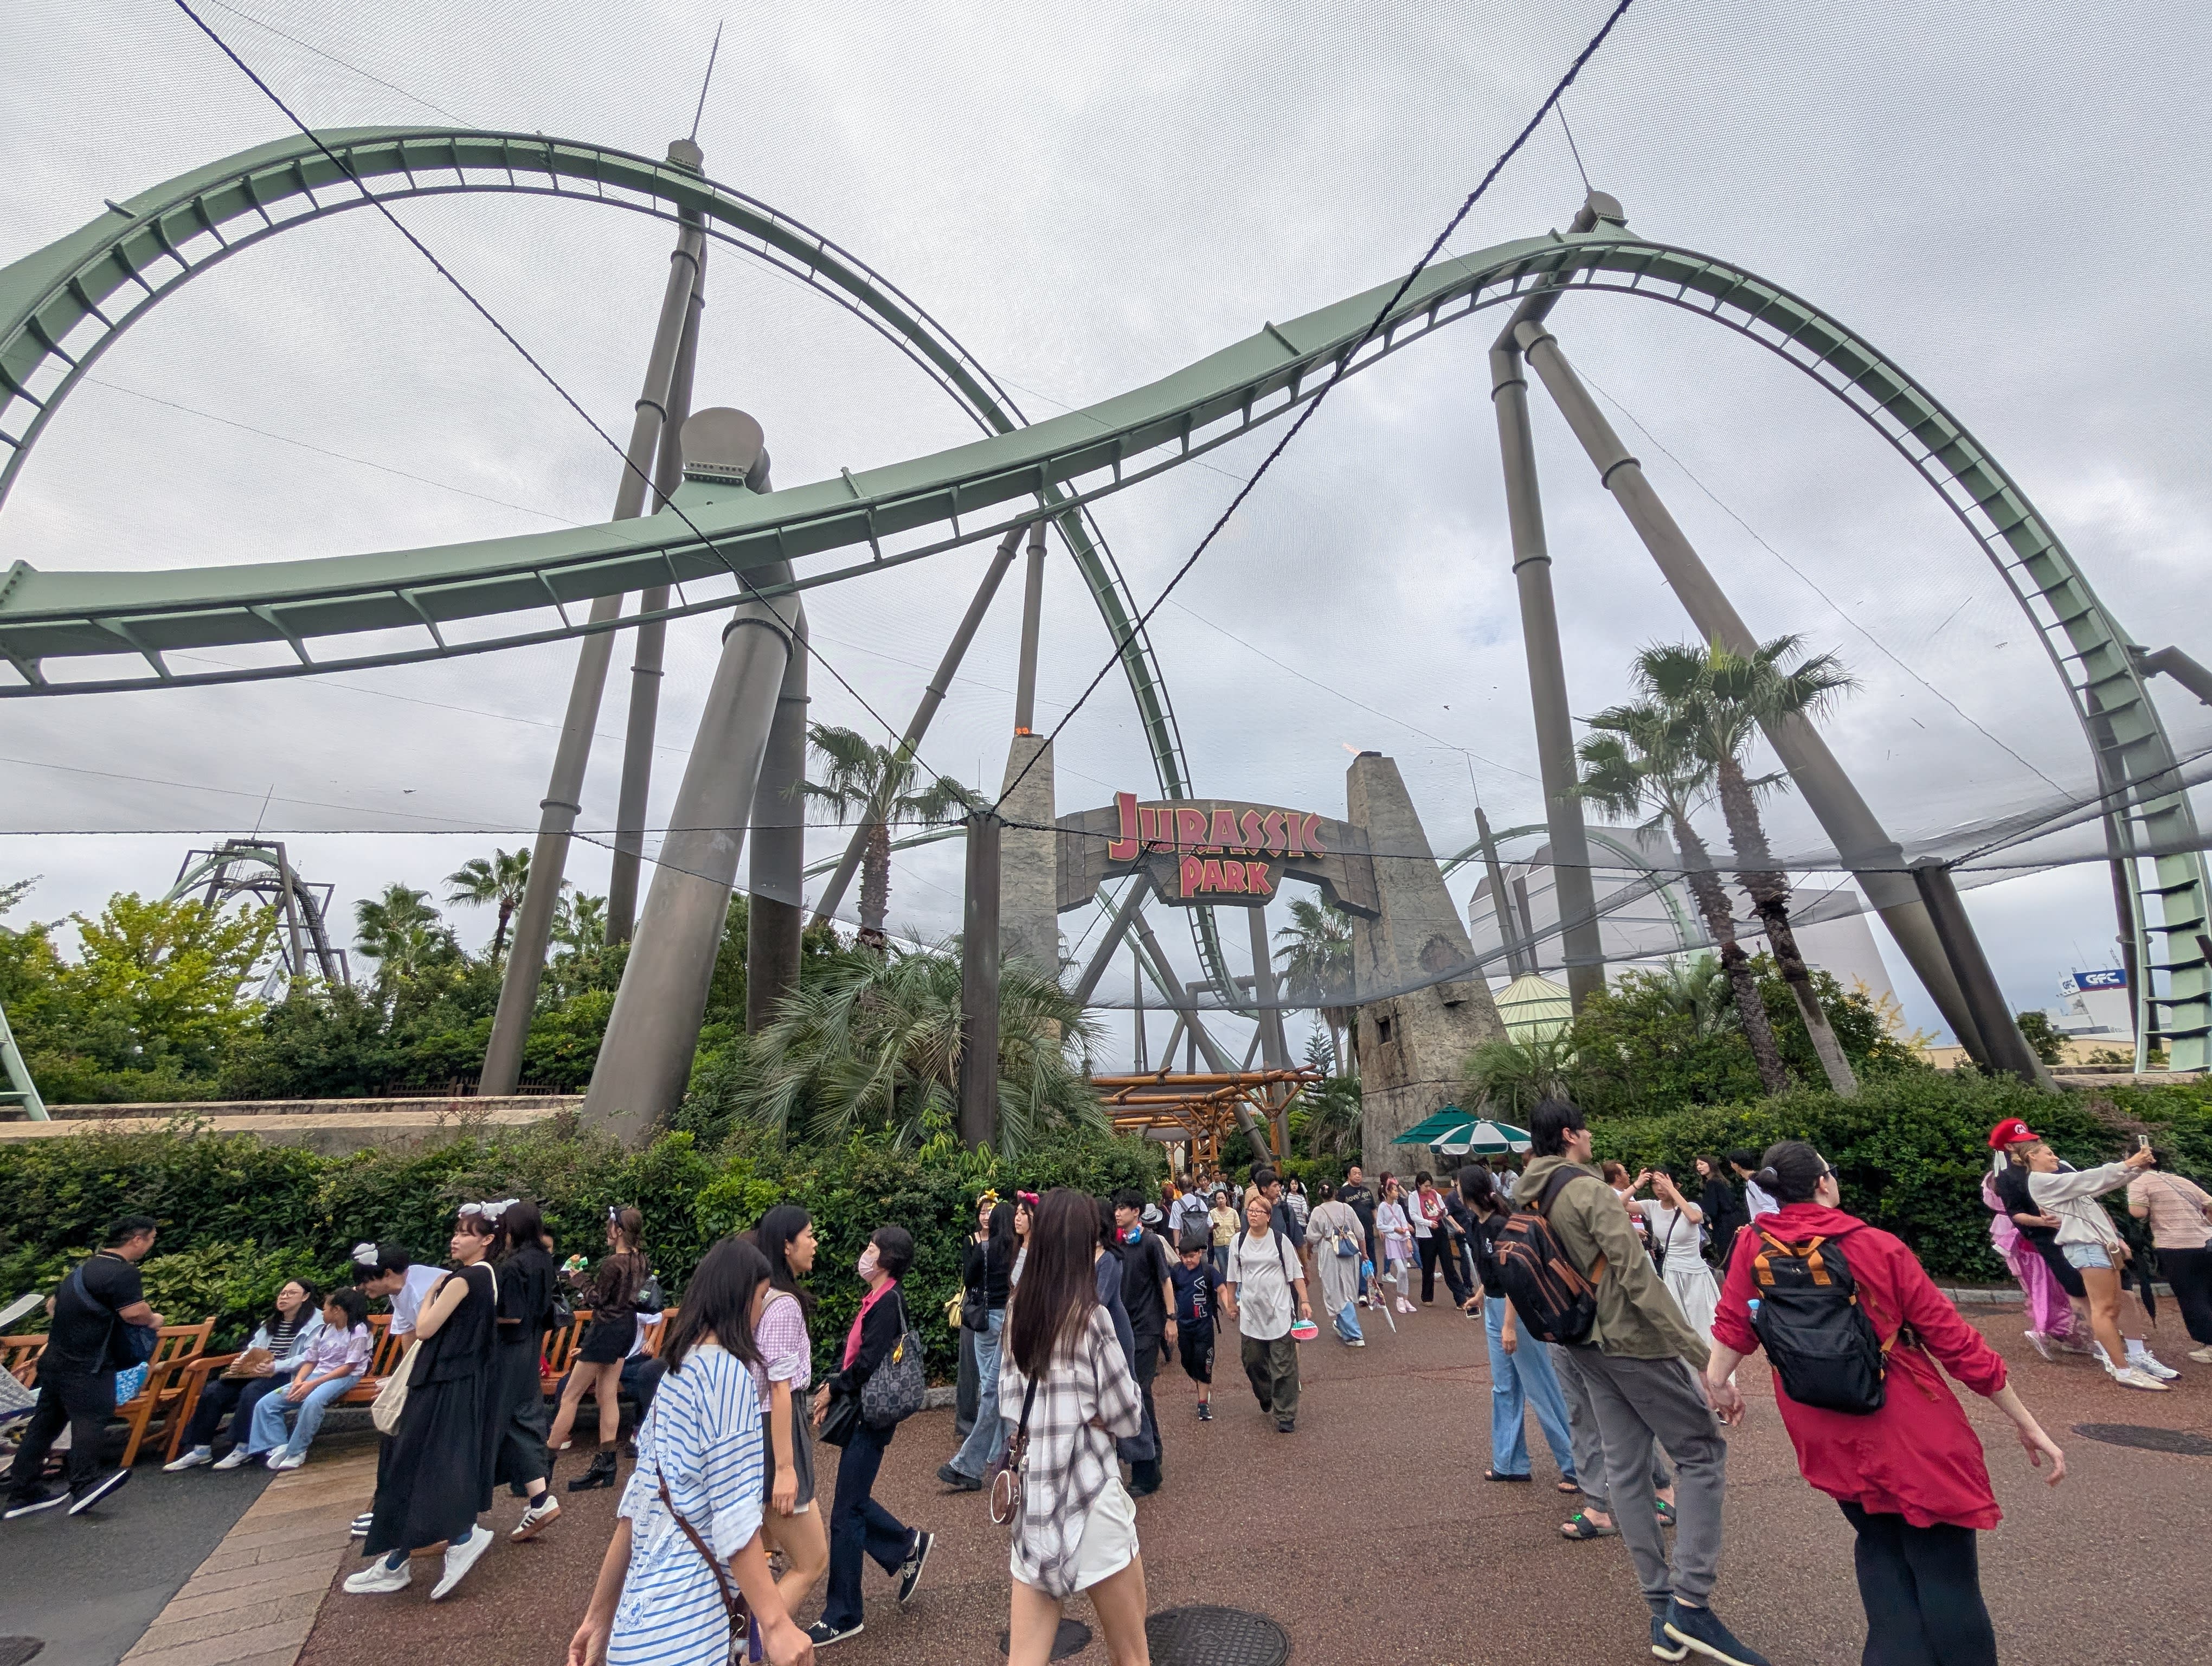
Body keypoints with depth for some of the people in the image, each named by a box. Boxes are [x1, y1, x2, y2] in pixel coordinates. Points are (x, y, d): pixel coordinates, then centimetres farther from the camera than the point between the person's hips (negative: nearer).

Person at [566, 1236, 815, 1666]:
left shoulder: (676, 1371, 9)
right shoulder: (728, 1372, -18)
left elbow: (639, 1502, 13)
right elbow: (733, 1516, -21)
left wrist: (601, 1615, 18)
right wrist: (775, 1623, -18)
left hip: (652, 1606, 9)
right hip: (683, 1623, -9)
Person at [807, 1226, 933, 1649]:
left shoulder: (889, 1301, -21)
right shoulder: (875, 1299, 9)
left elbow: (870, 1362, -25)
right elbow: (857, 1355, 13)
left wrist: (834, 1388, -11)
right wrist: (834, 1392, 2)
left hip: (871, 1415, -9)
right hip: (860, 1410, 9)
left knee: (846, 1514, 3)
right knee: (855, 1502, 18)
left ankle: (842, 1616, 18)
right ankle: (910, 1546, 32)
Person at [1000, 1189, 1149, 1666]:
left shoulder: (1015, 1315, -1)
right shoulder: (1089, 1318, -18)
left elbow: (1011, 1409, 10)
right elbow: (1129, 1417, -11)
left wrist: (1066, 1411, 4)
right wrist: (1091, 1411, 4)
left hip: (1031, 1503, 5)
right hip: (1087, 1504, -5)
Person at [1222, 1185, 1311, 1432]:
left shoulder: (1280, 1240, -6)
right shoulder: (1238, 1242, 1)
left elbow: (1296, 1274, 0)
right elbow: (1233, 1278, 10)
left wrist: (1304, 1301, -5)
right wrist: (1231, 1304, 11)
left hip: (1279, 1312, -3)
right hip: (1250, 1312, 3)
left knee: (1283, 1366, -2)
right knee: (1253, 1361, 12)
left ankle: (1285, 1415, 10)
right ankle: (1265, 1397, 38)